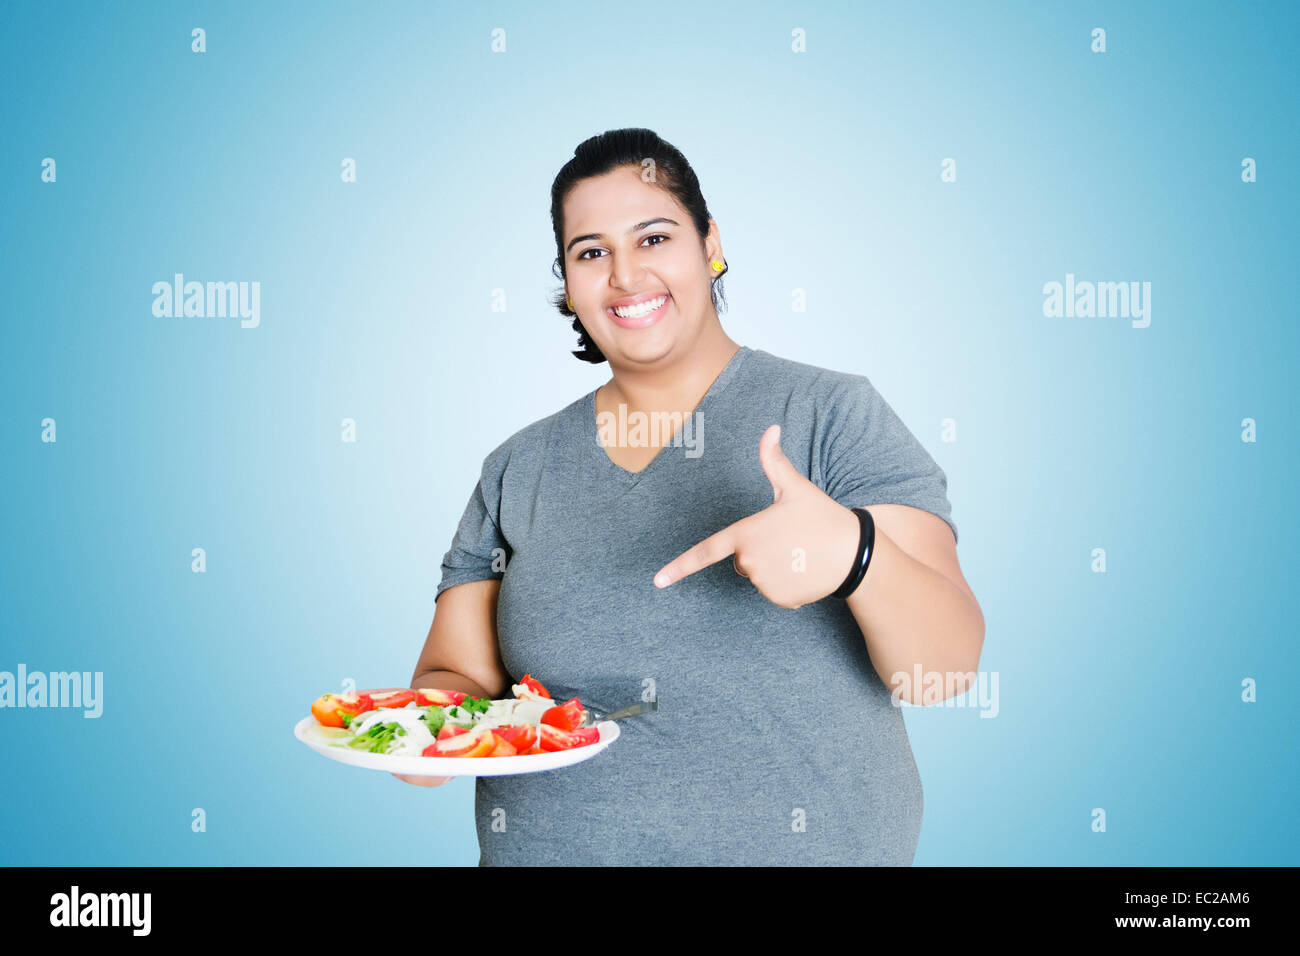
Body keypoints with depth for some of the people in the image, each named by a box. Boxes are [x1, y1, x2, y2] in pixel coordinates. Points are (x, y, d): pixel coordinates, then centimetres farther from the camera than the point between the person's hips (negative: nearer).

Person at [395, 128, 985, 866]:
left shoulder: (833, 414, -9)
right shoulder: (517, 472, 2)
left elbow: (949, 666, -15)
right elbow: (458, 672, 3)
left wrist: (853, 552, -34)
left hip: (805, 846, -2)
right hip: (550, 847, 3)